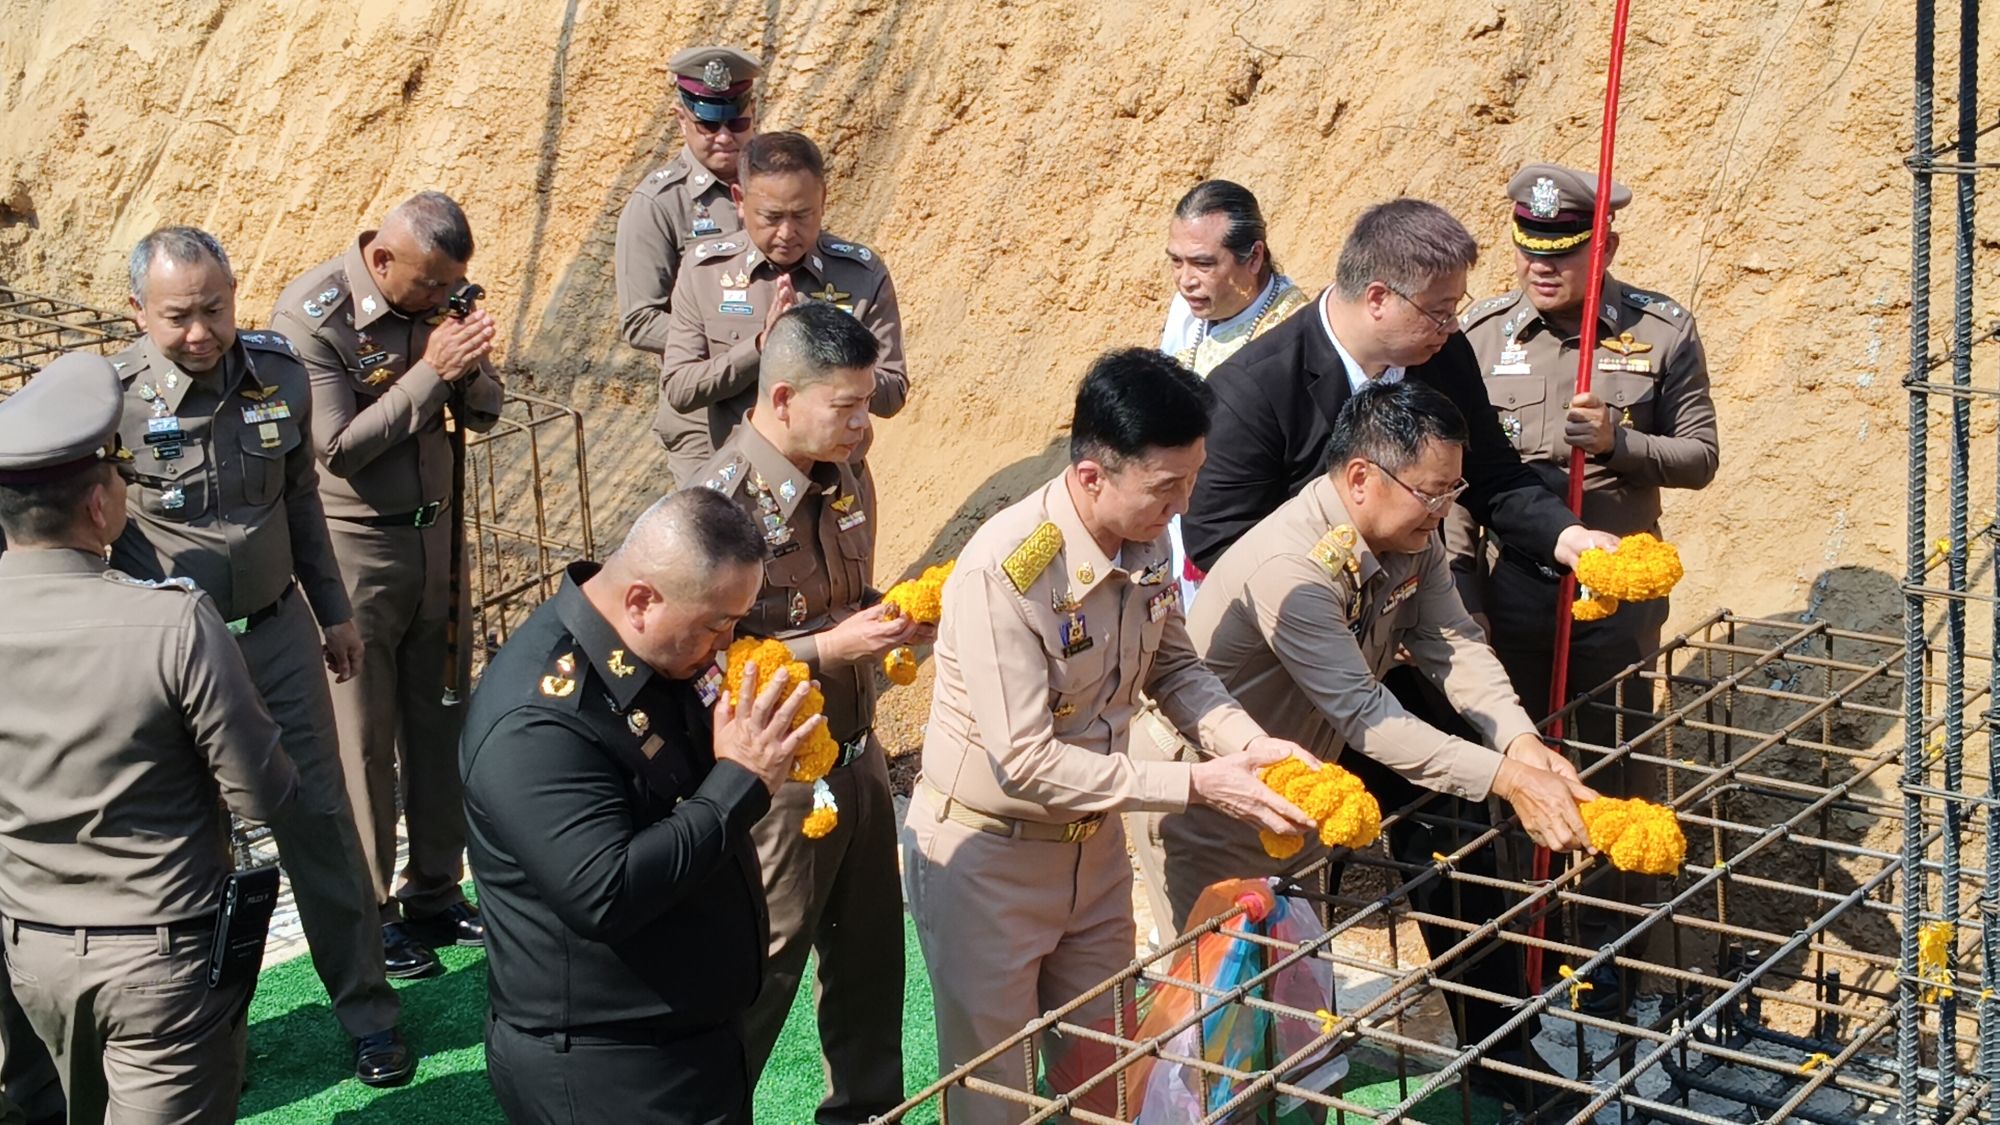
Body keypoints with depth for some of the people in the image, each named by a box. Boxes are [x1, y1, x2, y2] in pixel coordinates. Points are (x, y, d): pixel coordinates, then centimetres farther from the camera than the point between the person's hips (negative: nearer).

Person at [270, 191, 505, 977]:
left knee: (441, 722, 11)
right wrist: (430, 372, -24)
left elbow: (483, 416, 5)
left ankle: (434, 892, 24)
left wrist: (472, 365, -16)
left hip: (438, 535, 6)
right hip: (354, 549, -5)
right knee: (362, 737, 3)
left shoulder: (441, 297, 0)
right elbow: (337, 446, -21)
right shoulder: (310, 315, -16)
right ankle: (366, 914, 15)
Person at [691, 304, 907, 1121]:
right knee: (758, 978, 6)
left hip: (858, 755, 7)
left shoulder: (849, 477, 2)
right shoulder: (724, 503, -21)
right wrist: (829, 649, -24)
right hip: (779, 778, -7)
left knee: (871, 959, 18)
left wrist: (893, 619, -2)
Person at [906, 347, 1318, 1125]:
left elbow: (1173, 667, 6)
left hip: (1094, 841, 7)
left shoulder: (1146, 539, -8)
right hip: (988, 856, -6)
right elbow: (1026, 762, -29)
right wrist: (1195, 785, -27)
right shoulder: (1004, 571, -30)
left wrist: (1250, 744, -12)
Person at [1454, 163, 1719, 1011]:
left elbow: (1699, 457, 0)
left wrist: (1619, 442, -19)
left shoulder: (1662, 333, -4)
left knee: (1615, 768, 8)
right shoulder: (1480, 334, -2)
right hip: (1510, 588, 1)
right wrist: (1463, 592, -3)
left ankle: (1609, 944, 24)